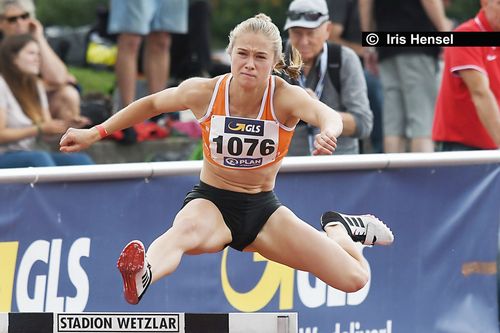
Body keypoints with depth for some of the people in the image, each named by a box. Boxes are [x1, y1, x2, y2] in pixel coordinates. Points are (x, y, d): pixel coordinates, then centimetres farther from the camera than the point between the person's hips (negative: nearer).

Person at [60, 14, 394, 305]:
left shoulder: (285, 97, -19)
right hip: (211, 201, -2)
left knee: (354, 279, -5)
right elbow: (152, 104, 5)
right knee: (187, 230, -42)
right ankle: (140, 278, -75)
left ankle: (339, 227, 31)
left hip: (263, 209, 2)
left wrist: (328, 132, -66)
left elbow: (327, 115, -41)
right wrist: (94, 133, 3)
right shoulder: (204, 92, -14)